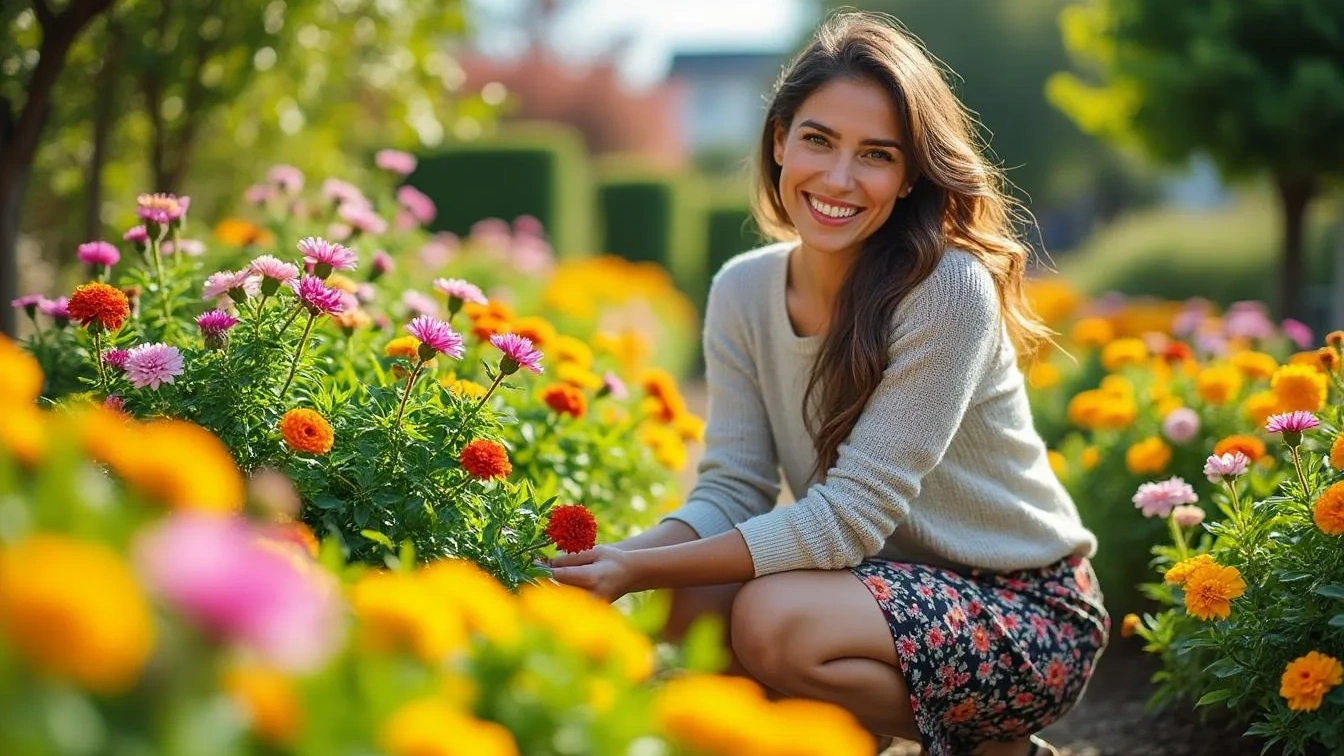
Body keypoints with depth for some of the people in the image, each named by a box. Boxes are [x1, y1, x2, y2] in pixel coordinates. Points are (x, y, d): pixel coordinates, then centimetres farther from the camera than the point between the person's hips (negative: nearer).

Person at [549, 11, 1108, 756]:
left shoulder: (948, 291, -22)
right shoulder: (742, 291, -3)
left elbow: (850, 516, -25)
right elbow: (731, 492, -6)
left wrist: (643, 570, -29)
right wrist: (624, 556, -26)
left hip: (1026, 611, -5)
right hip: (891, 585, 6)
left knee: (772, 620, -29)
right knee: (686, 606, -20)